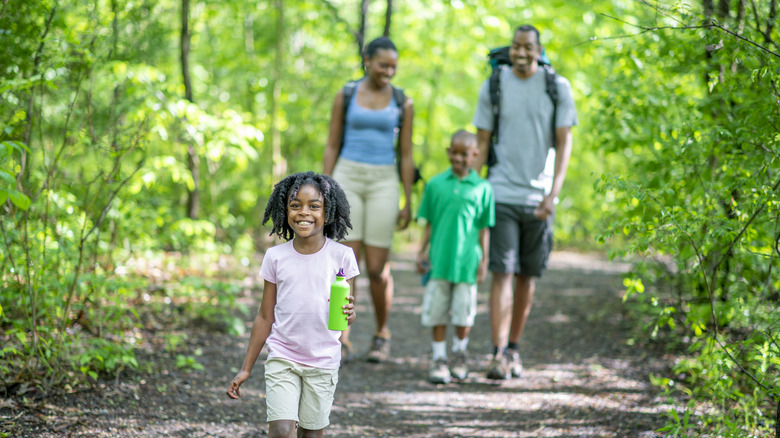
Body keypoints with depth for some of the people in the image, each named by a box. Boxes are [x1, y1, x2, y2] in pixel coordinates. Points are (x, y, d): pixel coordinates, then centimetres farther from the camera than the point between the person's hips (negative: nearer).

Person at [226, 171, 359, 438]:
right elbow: (265, 317, 5)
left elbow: (347, 312, 0)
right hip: (282, 358, 0)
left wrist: (348, 313, -26)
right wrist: (246, 368, 5)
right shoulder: (276, 257, -1)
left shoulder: (341, 256, -4)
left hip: (323, 362, 0)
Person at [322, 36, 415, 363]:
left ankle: (381, 335, 20)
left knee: (378, 268, -1)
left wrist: (408, 203, 3)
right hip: (347, 179, 0)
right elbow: (332, 147, 6)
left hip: (383, 183, 0)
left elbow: (406, 154, 6)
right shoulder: (345, 97, 4)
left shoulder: (403, 103, 4)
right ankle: (342, 342, -5)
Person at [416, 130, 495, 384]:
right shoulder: (436, 184, 5)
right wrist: (423, 252, 5)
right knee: (437, 310, 1)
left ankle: (459, 354, 25)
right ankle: (439, 359, 11)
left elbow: (484, 227, 6)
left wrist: (484, 259, 4)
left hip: (467, 260, -1)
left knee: (463, 311, 4)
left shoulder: (482, 188, 2)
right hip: (439, 258, 1)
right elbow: (429, 223, 9)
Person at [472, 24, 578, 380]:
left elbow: (564, 144, -1)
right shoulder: (493, 87, 3)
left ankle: (514, 349, 20)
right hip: (502, 194, -1)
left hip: (538, 197, 1)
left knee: (527, 276, 8)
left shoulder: (558, 87, 1)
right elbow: (482, 145, 7)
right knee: (502, 274, -8)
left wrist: (553, 193, -12)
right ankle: (499, 355, -11)